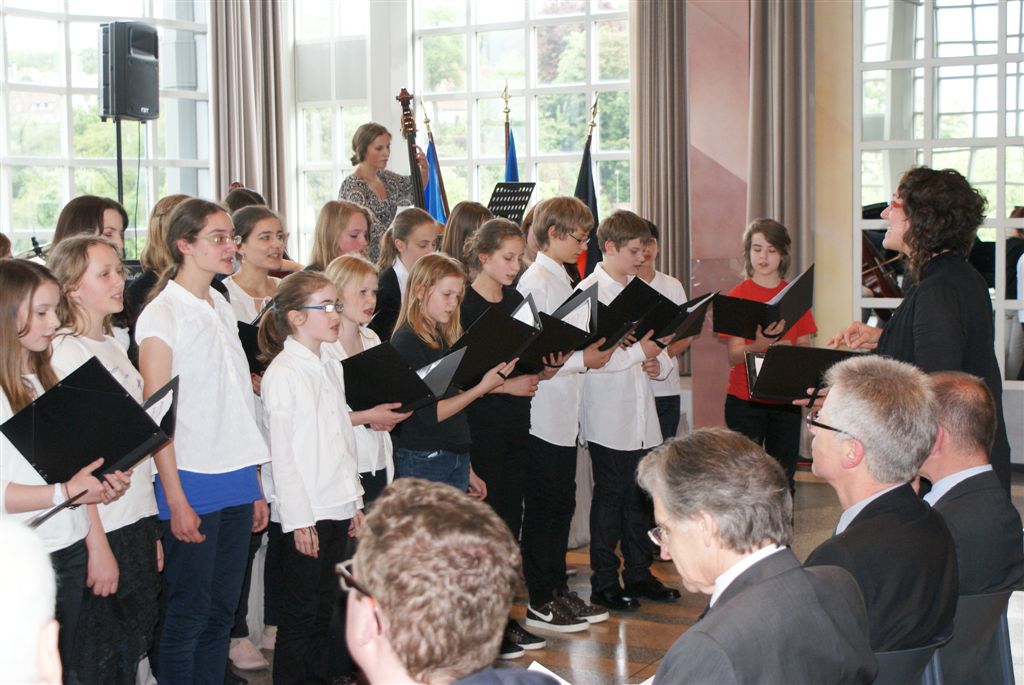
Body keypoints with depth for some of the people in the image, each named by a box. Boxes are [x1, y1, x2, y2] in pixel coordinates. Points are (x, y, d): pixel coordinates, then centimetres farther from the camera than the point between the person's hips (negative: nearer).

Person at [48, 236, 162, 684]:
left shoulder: (112, 346, 12)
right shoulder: (65, 353, -13)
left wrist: (151, 530, 16)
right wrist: (97, 545, -19)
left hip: (136, 521, 8)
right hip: (102, 528, -8)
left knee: (132, 648, 14)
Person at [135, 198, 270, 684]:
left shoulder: (222, 308, 13)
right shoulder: (162, 315, -8)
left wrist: (255, 484, 14)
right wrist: (175, 499, -16)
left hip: (237, 481, 7)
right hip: (192, 482, -7)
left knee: (223, 607, 11)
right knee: (189, 611, 0)